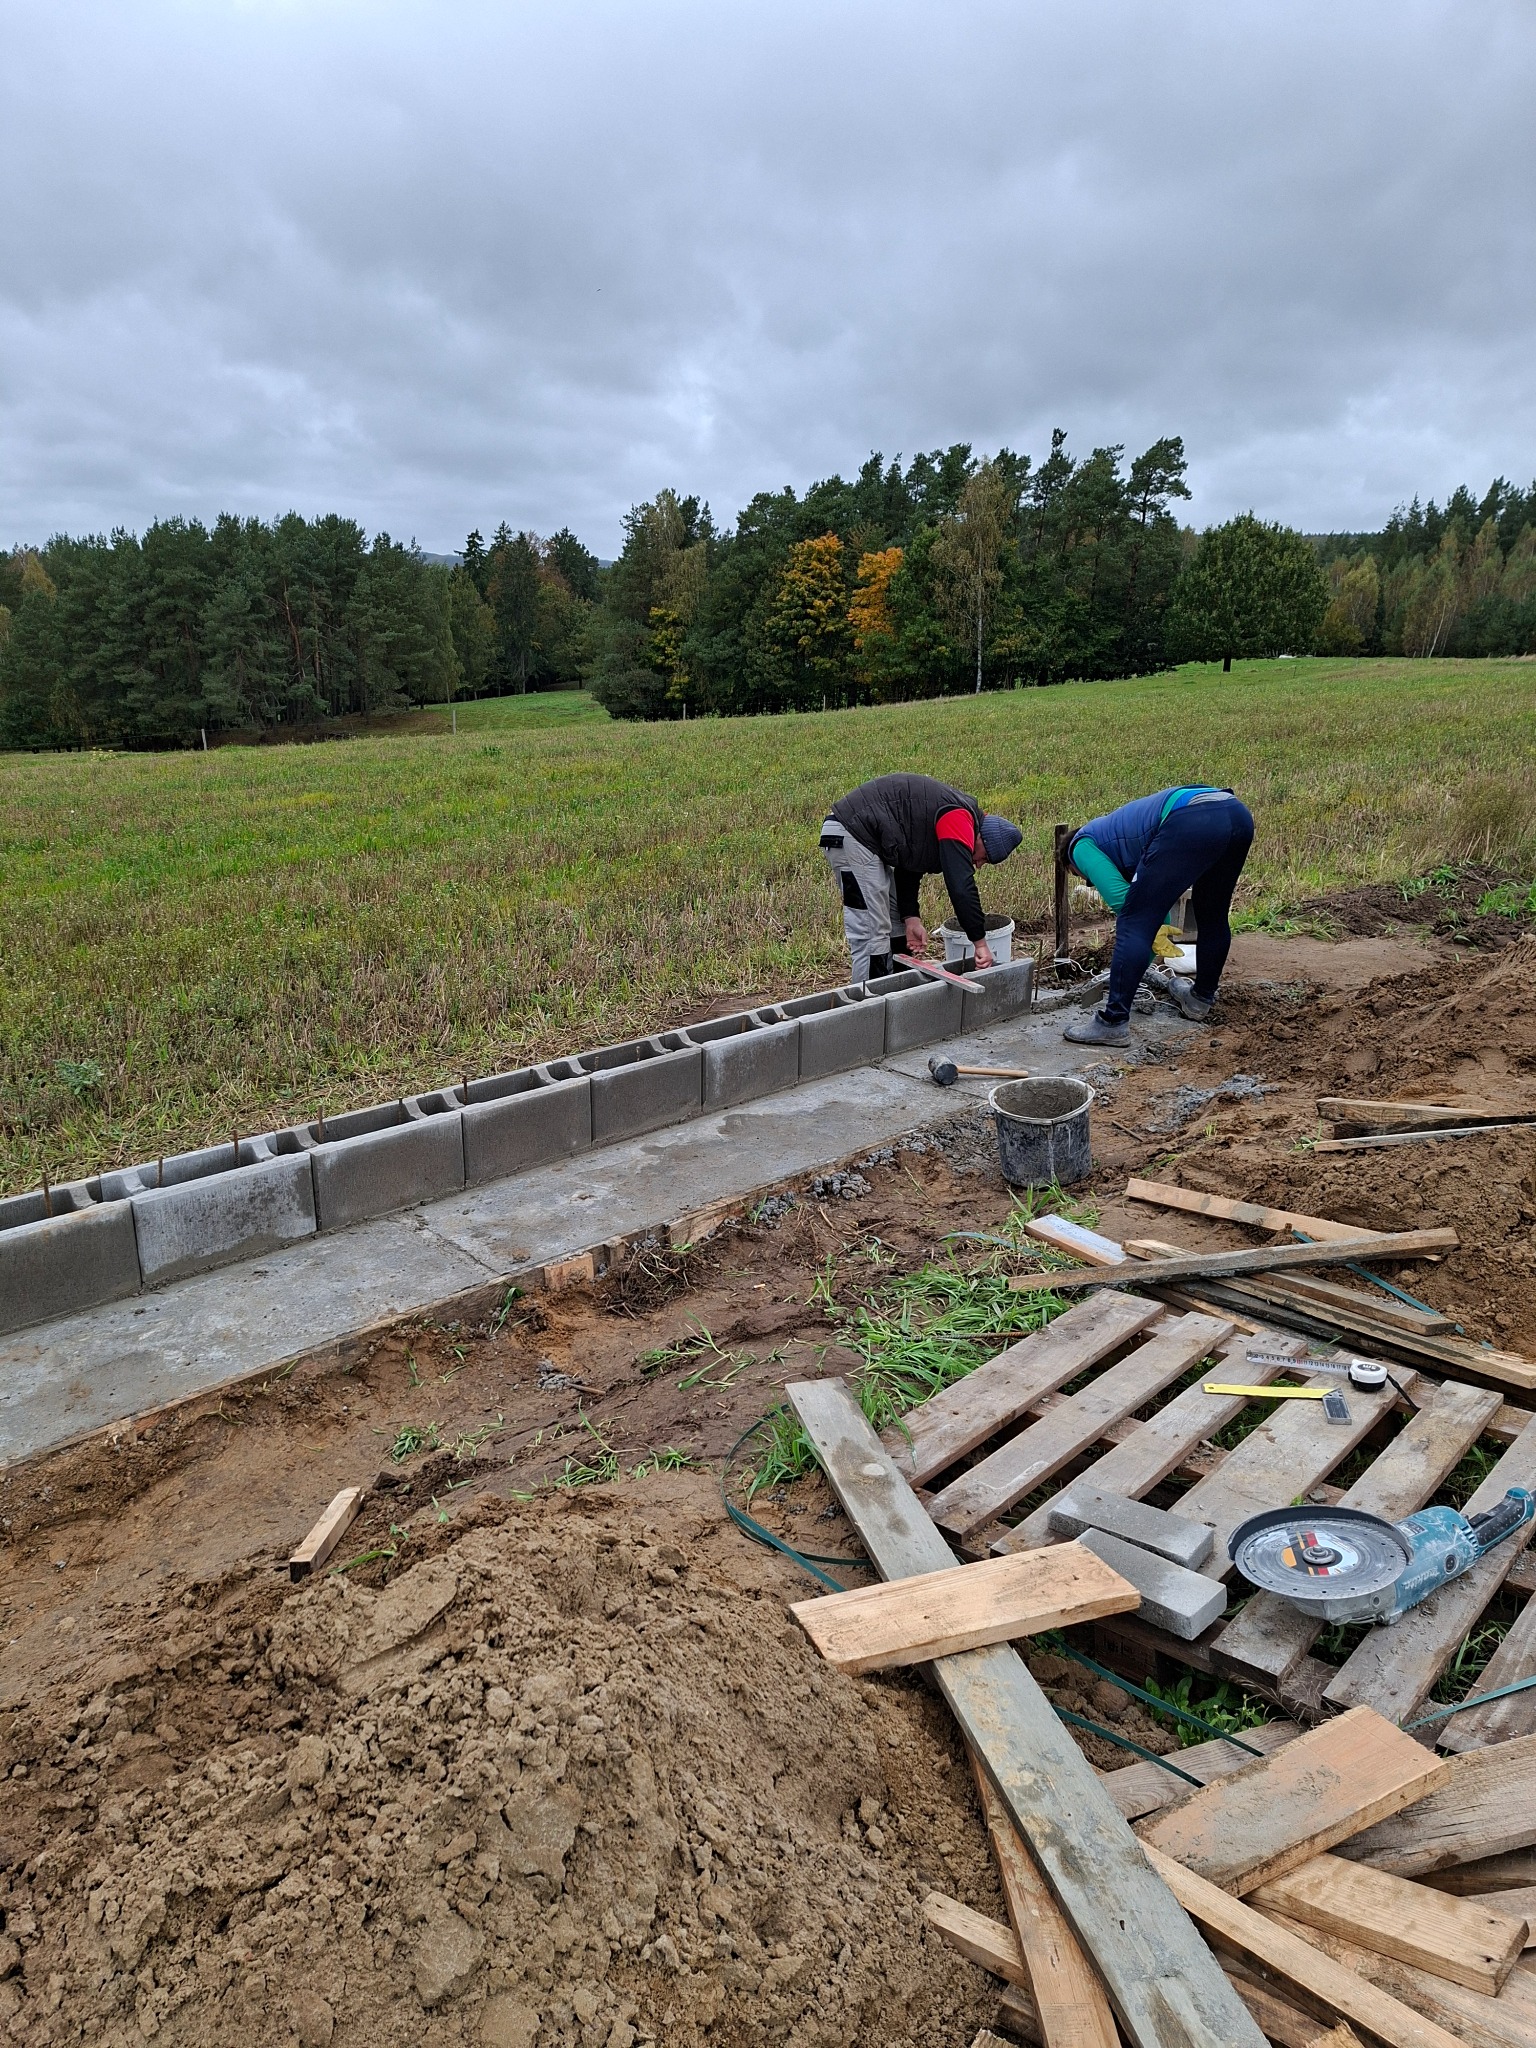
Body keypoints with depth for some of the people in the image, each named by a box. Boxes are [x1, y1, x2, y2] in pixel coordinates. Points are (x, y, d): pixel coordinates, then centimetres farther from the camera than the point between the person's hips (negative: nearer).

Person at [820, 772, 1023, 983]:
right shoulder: (959, 817, -15)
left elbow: (909, 870, 17)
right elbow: (961, 885, -24)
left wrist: (912, 920, 6)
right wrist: (980, 943, -19)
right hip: (850, 836, -11)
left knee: (898, 925, 17)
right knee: (872, 935, -11)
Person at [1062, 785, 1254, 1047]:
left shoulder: (1081, 846, 20)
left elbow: (1118, 895, 3)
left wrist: (1153, 935, 15)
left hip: (1191, 823, -9)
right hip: (1239, 816, 9)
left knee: (1134, 923, 0)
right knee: (1212, 917, 28)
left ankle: (1113, 1023, 1)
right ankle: (1201, 999, 45)